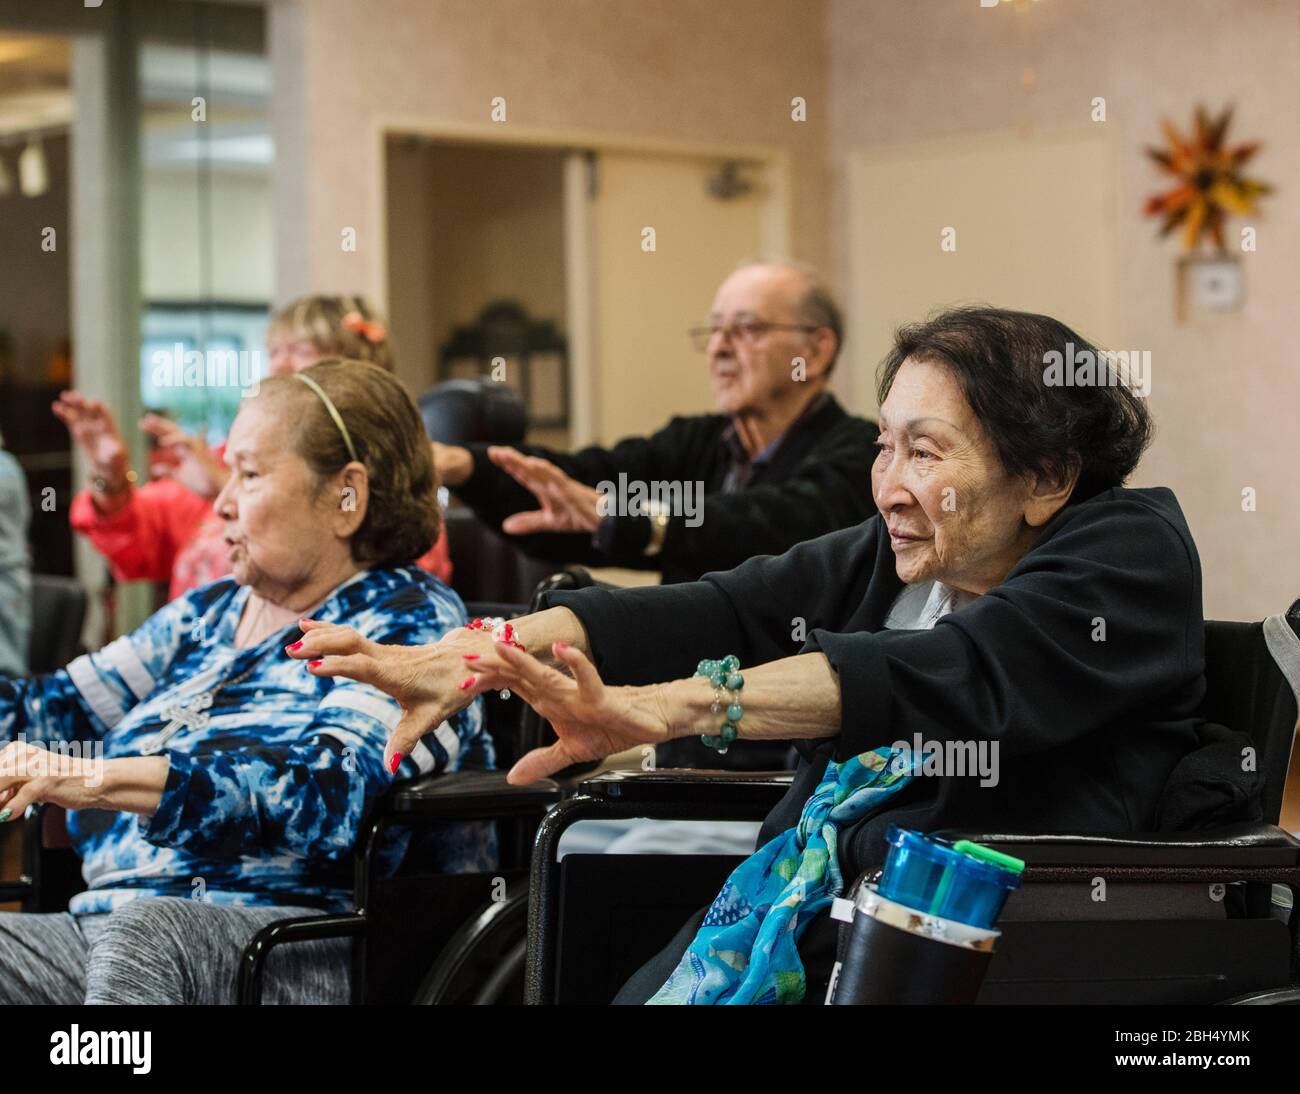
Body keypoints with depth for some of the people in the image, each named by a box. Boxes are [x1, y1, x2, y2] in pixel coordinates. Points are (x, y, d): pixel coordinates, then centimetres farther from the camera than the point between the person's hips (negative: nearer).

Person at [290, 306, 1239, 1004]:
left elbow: (948, 676, -23)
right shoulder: (885, 559, 16)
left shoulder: (1133, 552, -5)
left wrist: (664, 708, -34)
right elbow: (716, 613, 1)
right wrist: (476, 655, -16)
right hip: (797, 922, 6)